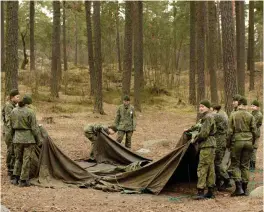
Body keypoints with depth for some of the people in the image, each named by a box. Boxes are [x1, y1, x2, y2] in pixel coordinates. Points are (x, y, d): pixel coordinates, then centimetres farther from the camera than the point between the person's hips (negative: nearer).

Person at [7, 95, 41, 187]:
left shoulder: (13, 112, 4)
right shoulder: (30, 112, -12)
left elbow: (11, 127, 12)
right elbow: (34, 128, -10)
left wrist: (11, 138, 23)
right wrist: (38, 140, -1)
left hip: (17, 138, 5)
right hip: (28, 138, -5)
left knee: (18, 158, 18)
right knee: (26, 160, 3)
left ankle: (15, 178, 13)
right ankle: (23, 180, 6)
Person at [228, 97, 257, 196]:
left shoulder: (233, 115, -4)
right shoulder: (250, 116, 2)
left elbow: (230, 131, -5)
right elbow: (254, 131, 4)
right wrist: (252, 143, 17)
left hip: (237, 141, -2)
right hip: (248, 142, 2)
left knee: (235, 165, 5)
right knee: (245, 165, 9)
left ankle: (239, 187, -7)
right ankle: (245, 188, 11)